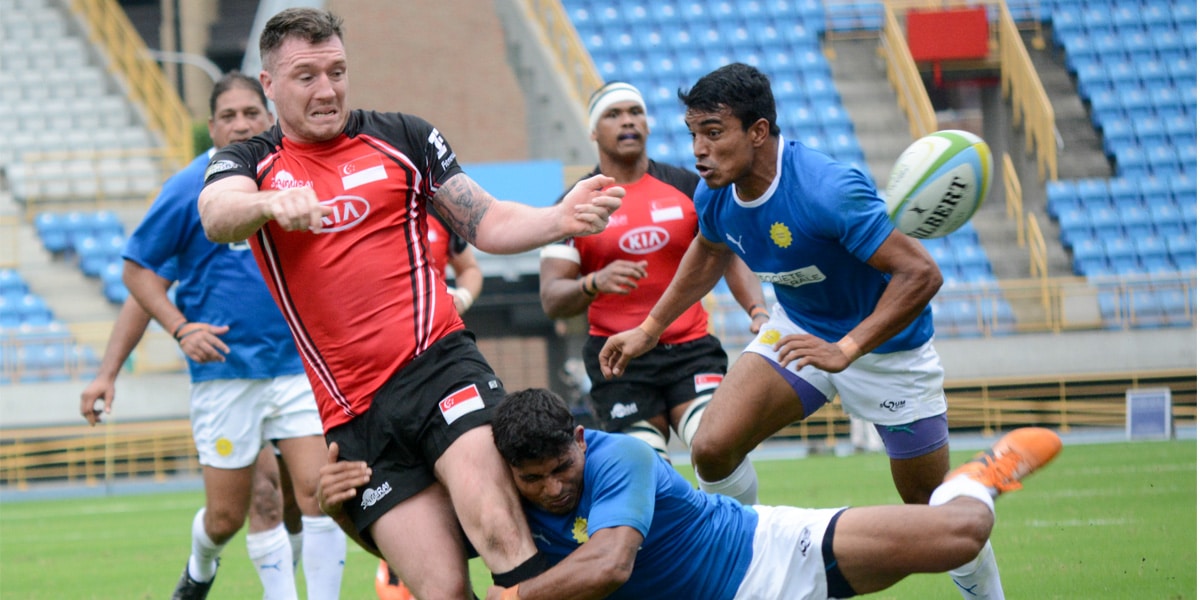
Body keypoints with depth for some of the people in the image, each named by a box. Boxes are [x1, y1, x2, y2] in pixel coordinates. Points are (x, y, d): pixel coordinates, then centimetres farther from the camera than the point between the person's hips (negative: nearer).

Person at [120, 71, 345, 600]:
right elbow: (136, 268, 0)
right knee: (226, 517, 4)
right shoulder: (190, 188, -7)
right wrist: (181, 328, -12)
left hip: (297, 362, 2)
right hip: (225, 372, -2)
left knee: (319, 489, -14)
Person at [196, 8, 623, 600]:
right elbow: (217, 215, -12)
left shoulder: (402, 137, 11)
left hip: (437, 365, -1)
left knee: (499, 529, -26)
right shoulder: (249, 163, 10)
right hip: (352, 412, 1)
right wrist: (273, 203, -36)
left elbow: (486, 224, 11)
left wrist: (561, 218, -9)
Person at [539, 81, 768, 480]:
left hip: (692, 347, 1)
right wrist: (595, 283, -23)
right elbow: (551, 300, -2)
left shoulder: (688, 188, 9)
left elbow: (730, 258, 12)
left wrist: (757, 309, -7)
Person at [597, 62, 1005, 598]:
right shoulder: (715, 193, -13)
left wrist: (845, 350, -42)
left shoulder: (828, 190, -36)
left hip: (887, 347, -5)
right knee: (713, 450, -13)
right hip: (799, 329, 5)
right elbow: (710, 252, 13)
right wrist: (650, 328, 13)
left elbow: (920, 274, -36)